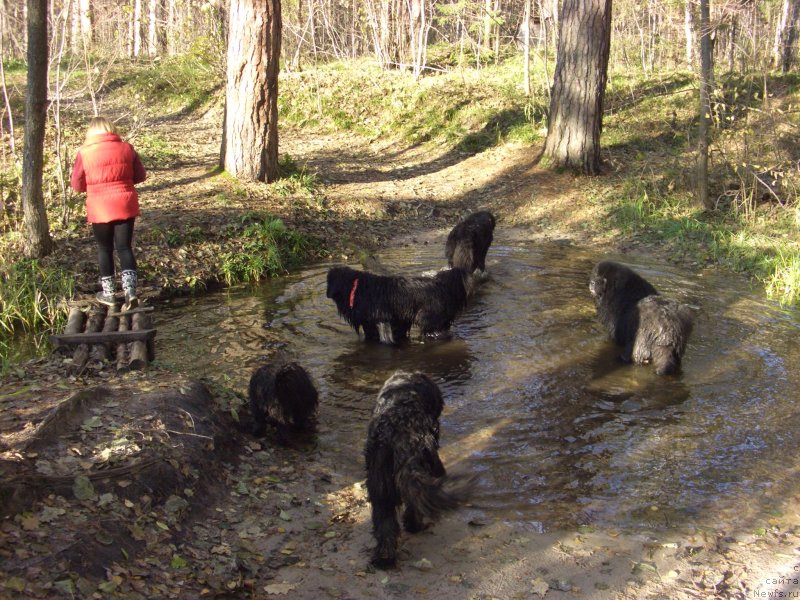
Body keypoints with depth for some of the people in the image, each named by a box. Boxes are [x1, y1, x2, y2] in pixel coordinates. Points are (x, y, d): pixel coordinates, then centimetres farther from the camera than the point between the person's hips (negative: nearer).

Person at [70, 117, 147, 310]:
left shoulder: (85, 152, -5)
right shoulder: (126, 148, 0)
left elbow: (76, 184, -1)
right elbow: (140, 176, 7)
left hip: (99, 209, -1)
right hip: (125, 206, 2)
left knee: (105, 250, 12)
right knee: (124, 247, 7)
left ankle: (109, 294, 20)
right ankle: (130, 291, -6)